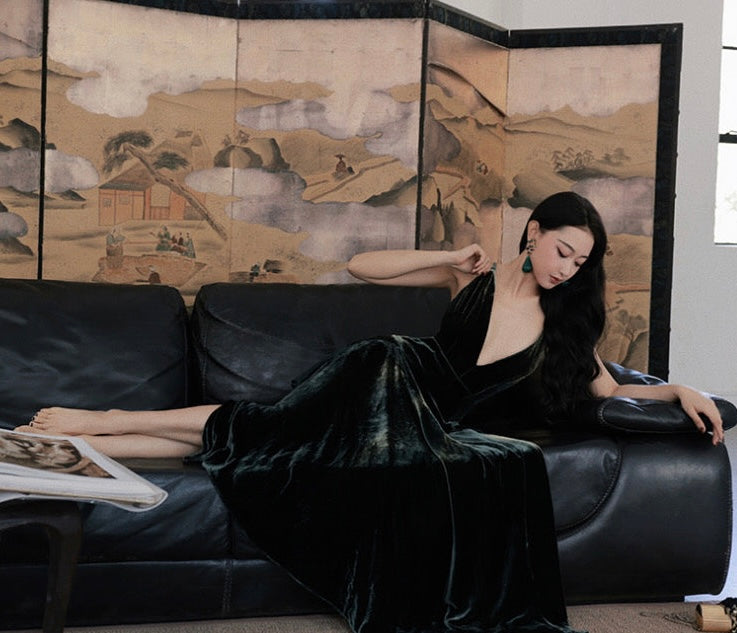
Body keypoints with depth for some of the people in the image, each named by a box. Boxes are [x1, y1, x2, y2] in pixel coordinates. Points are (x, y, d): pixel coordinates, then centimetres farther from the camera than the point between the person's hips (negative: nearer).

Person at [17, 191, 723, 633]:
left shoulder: (563, 323, 18)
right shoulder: (474, 274, 10)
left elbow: (610, 390, 24)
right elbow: (362, 266, 8)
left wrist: (677, 389, 9)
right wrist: (453, 257, 0)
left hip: (433, 429, 3)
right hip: (394, 385, -3)